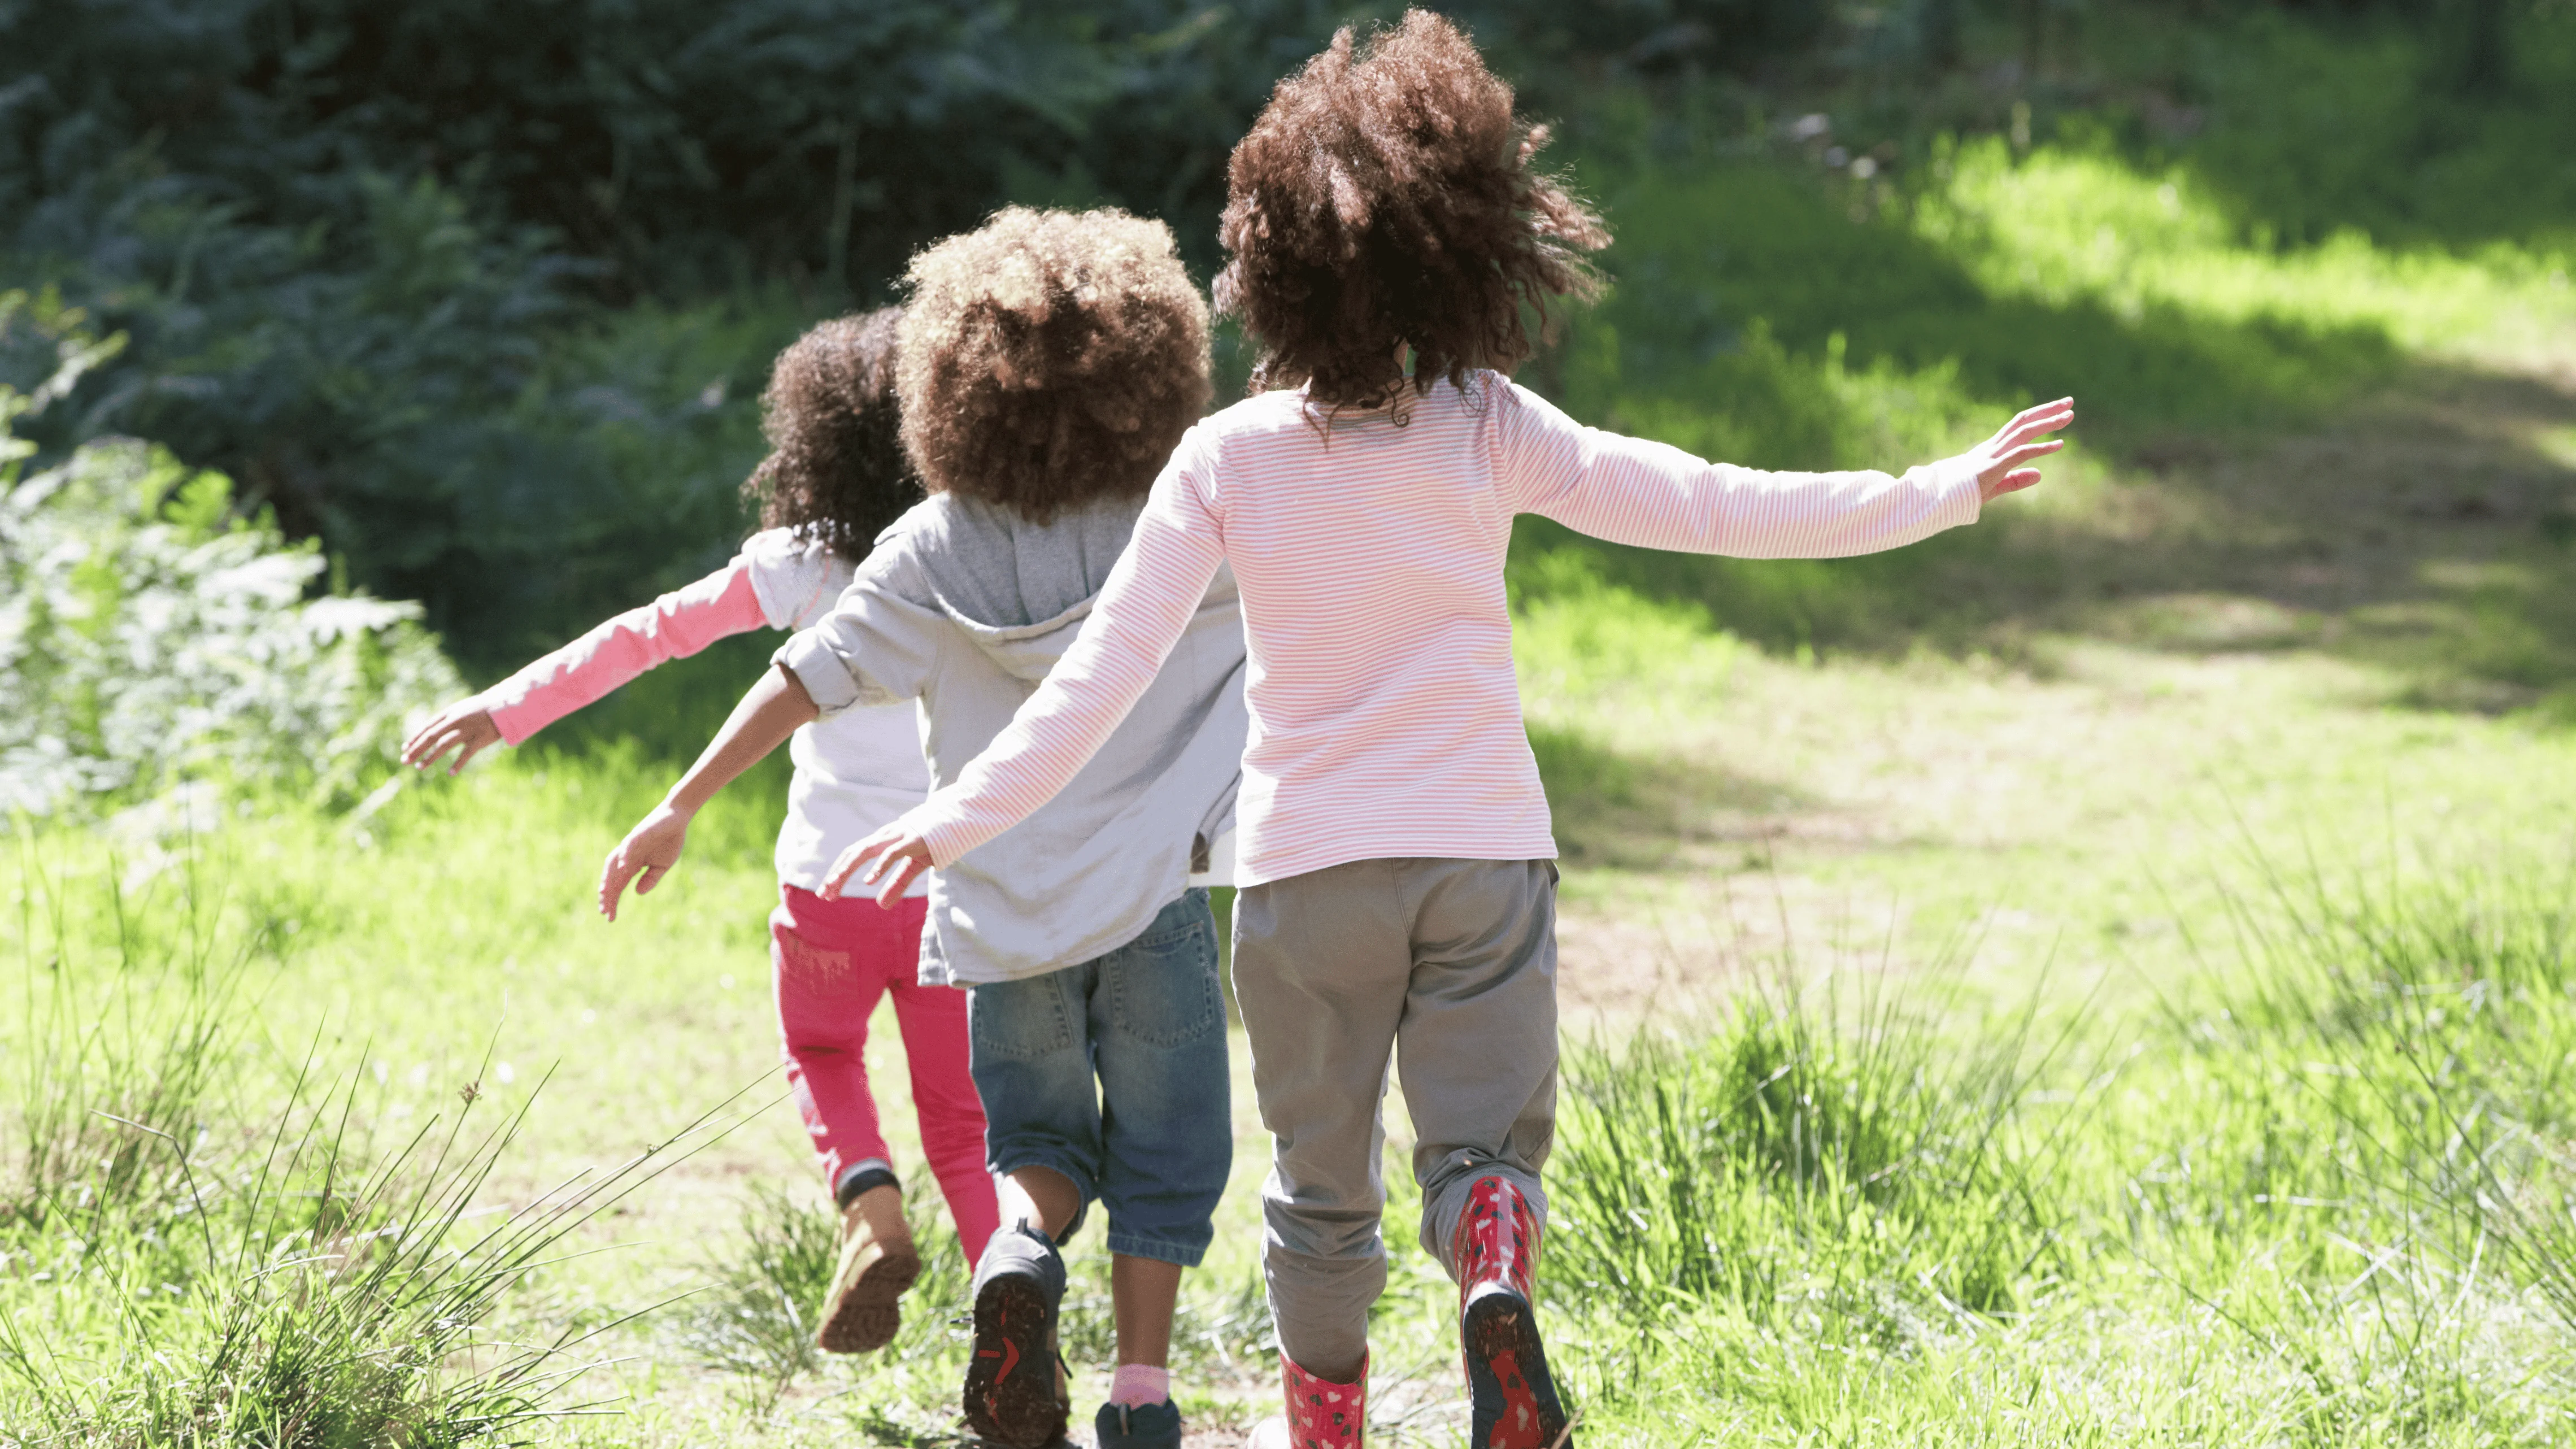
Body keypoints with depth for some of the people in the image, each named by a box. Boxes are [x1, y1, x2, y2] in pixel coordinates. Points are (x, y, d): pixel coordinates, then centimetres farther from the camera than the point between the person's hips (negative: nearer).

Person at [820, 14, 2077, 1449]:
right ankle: (1497, 1275, -27)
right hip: (1484, 848, 0)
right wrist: (1939, 494, -4)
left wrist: (954, 823, -4)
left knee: (1323, 1173, 17)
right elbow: (1710, 505, -11)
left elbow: (1106, 672, -10)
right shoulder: (1491, 431, -8)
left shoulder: (1226, 461, -8)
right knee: (1484, 1138, 6)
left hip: (1307, 865, 0)